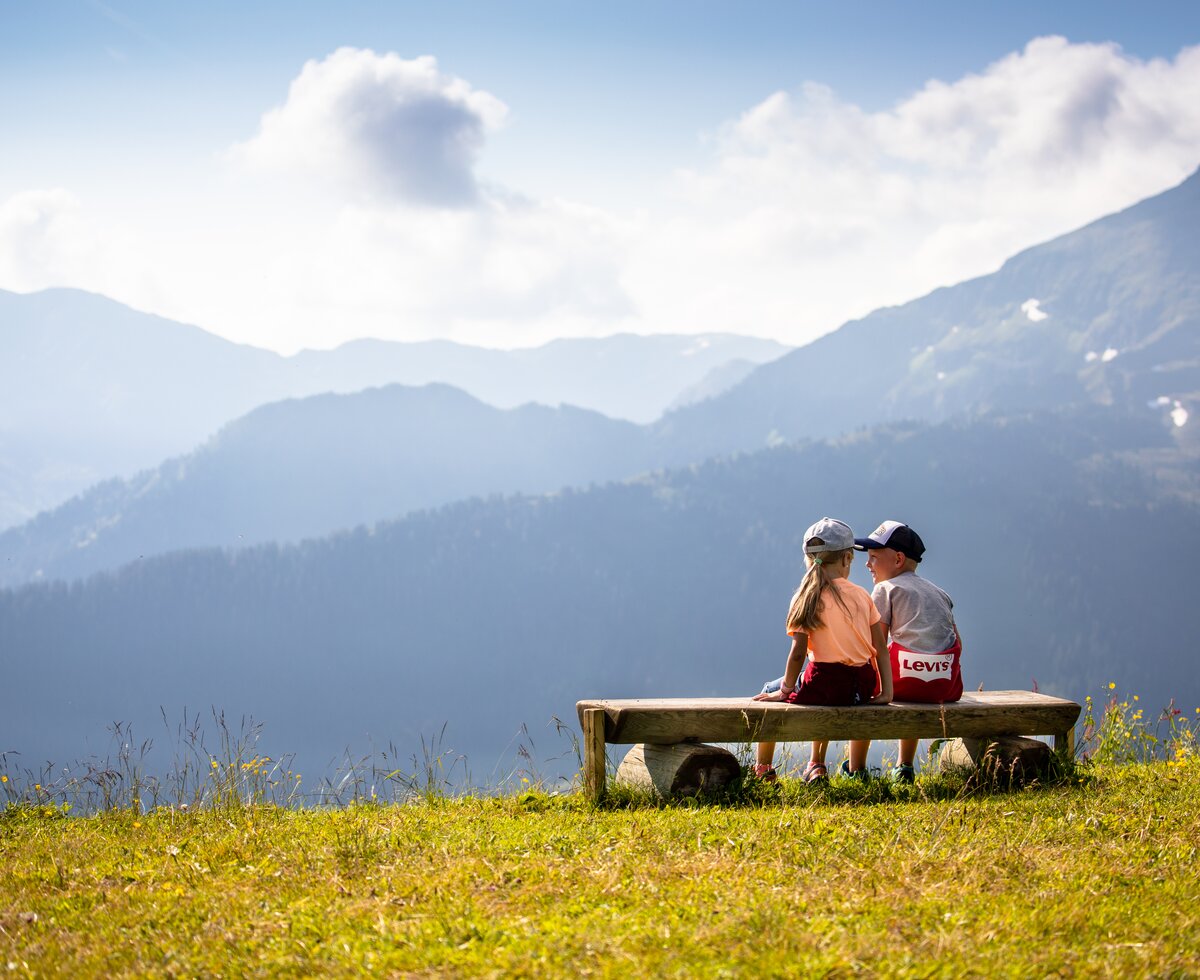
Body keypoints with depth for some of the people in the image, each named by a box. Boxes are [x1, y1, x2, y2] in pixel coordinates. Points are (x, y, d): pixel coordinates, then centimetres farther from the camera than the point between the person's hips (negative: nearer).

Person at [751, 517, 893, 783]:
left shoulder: (807, 598, -6)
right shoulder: (862, 595, 5)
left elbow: (798, 652, -11)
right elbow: (881, 649, 1)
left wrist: (785, 690, 1)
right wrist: (886, 692, 3)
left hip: (826, 685, -5)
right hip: (863, 688, 5)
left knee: (769, 692, 23)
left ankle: (762, 771, 27)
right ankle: (816, 765, 42)